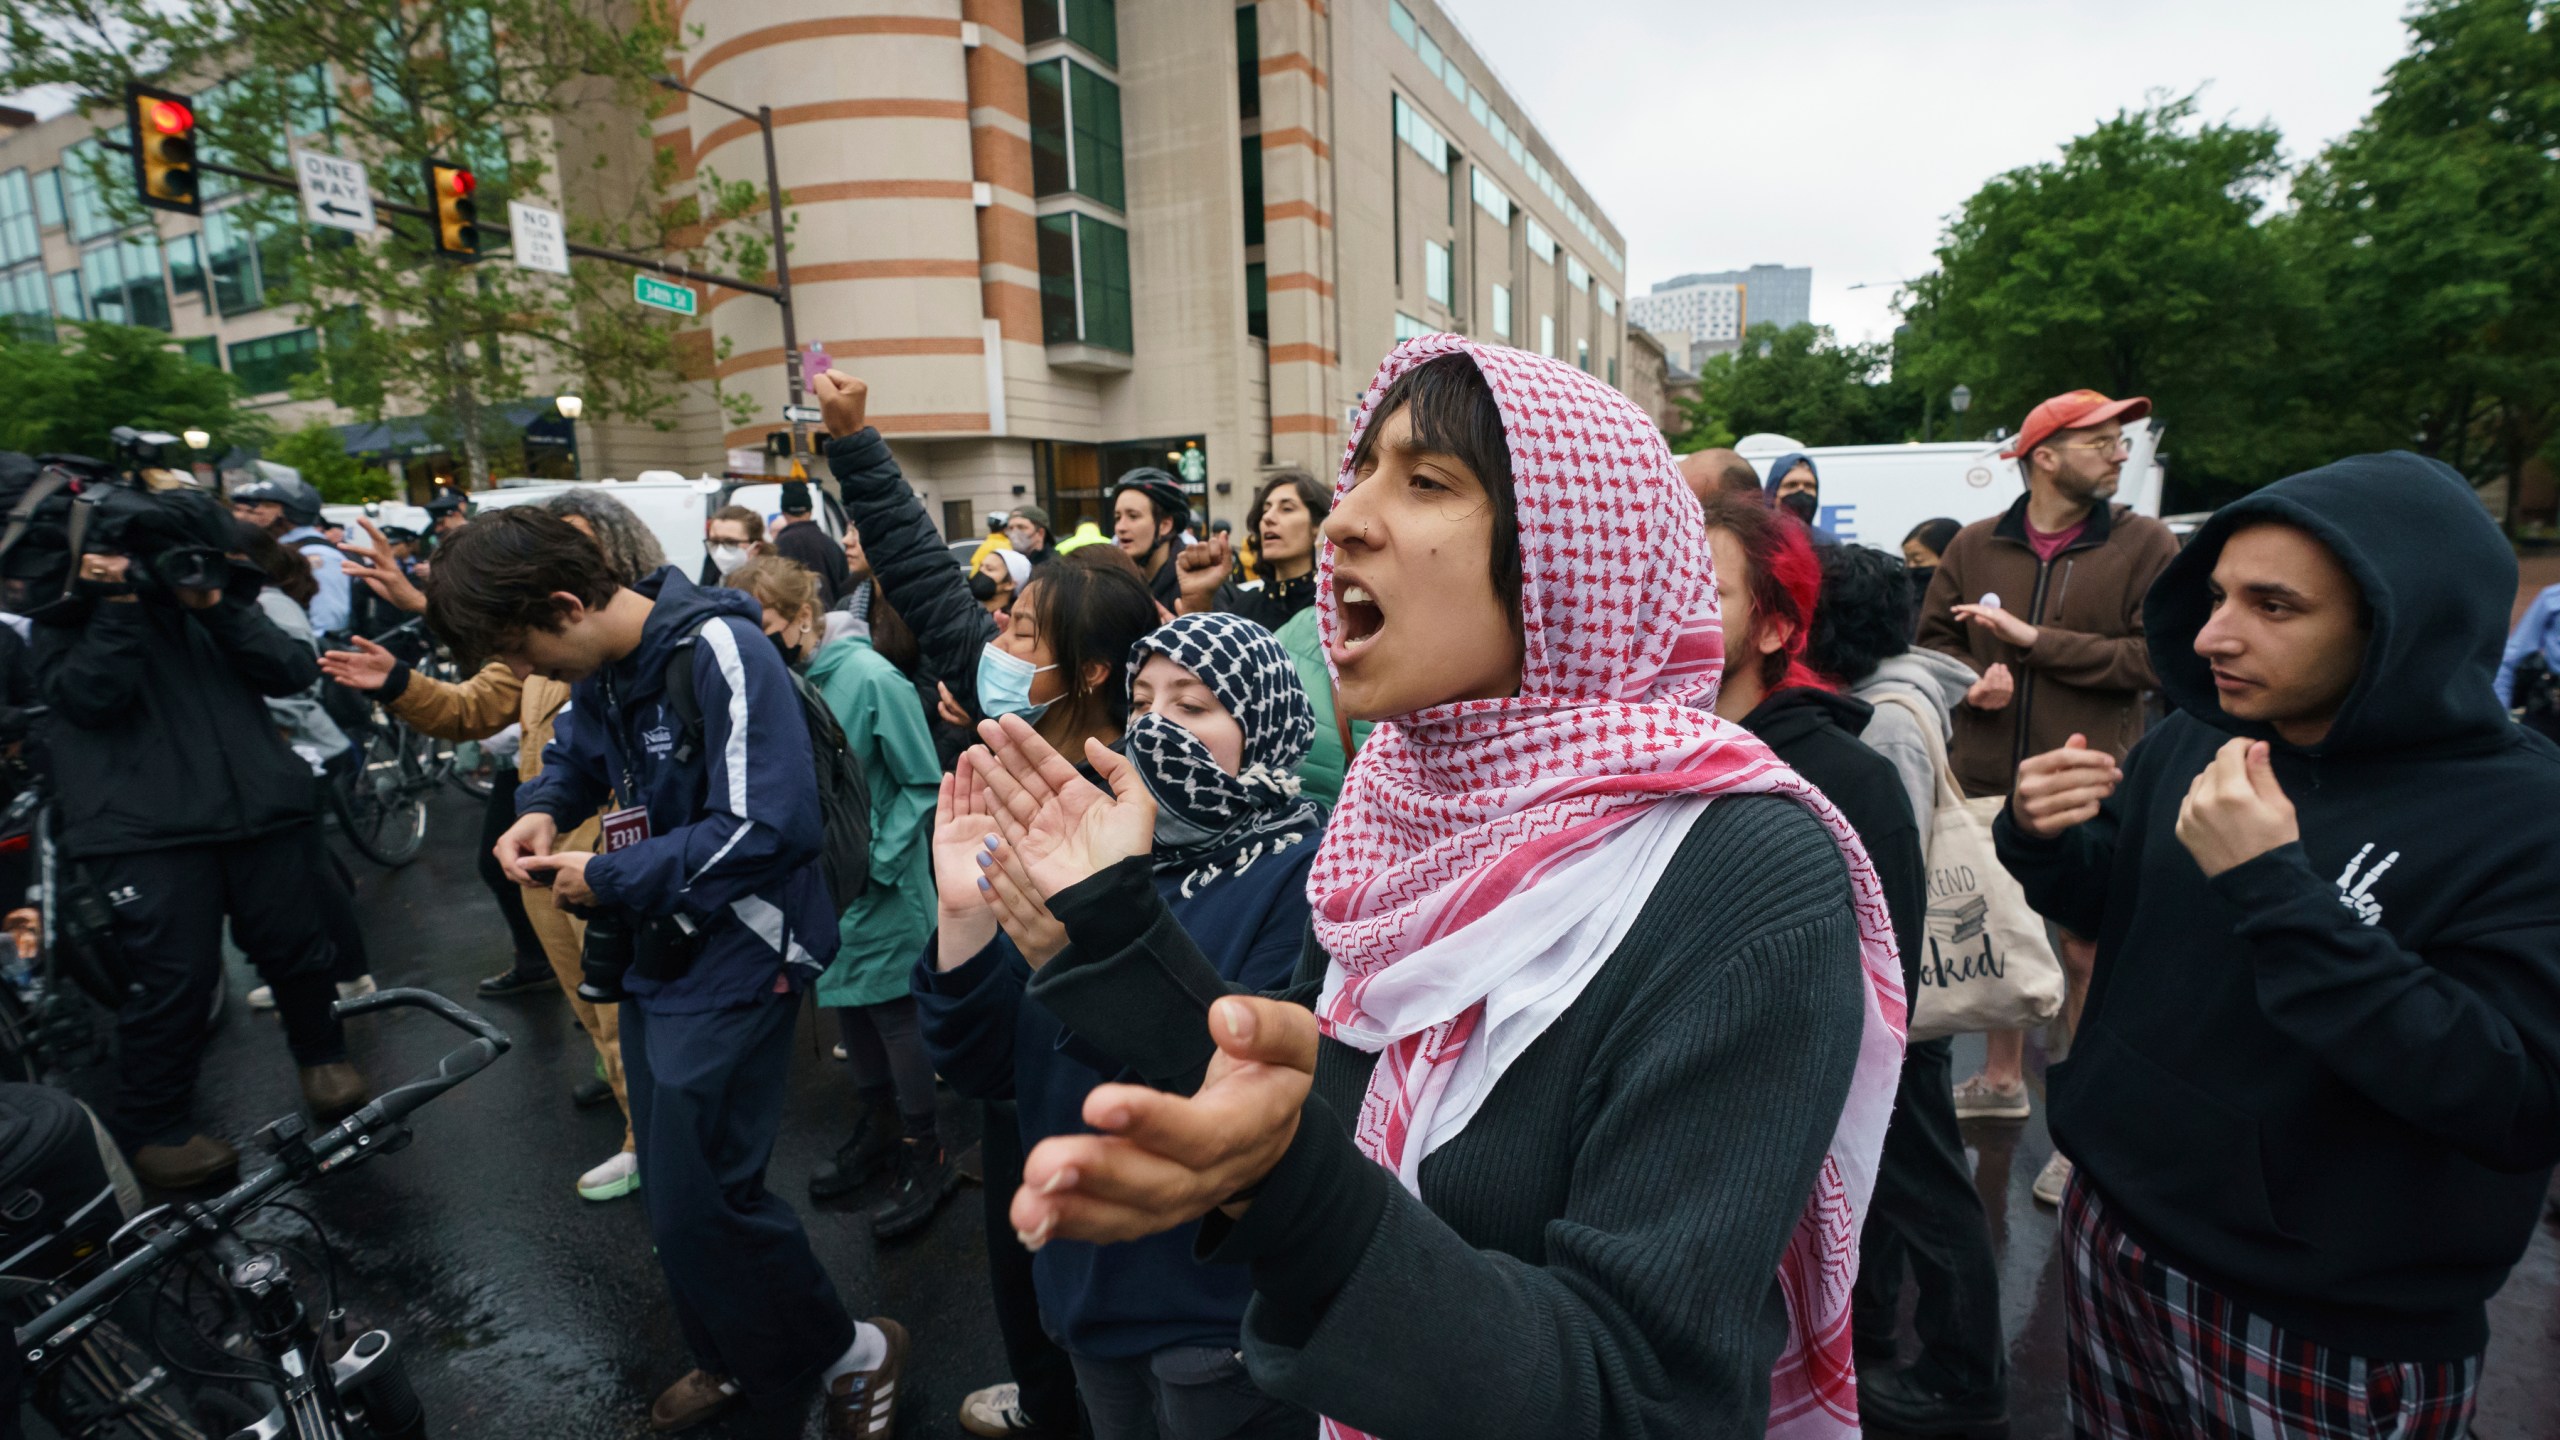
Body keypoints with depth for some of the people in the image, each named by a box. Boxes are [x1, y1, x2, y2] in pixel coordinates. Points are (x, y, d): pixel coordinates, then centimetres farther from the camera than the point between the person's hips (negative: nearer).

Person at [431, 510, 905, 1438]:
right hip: (657, 952, 9)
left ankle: (851, 1356, 18)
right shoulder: (602, 667, 3)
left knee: (700, 1203, -6)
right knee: (674, 1189, 18)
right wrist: (542, 811, 1)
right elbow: (574, 754, 23)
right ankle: (737, 1363, 40)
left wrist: (610, 880, -18)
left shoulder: (719, 655, -22)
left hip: (732, 963, -9)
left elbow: (765, 830, -28)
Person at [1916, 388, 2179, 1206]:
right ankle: (2001, 1081, 36)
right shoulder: (1974, 546, 5)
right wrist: (1972, 680, -10)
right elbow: (1931, 641, 9)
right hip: (1984, 781, 3)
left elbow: (2157, 655, -12)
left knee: (2085, 953, 3)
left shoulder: (2145, 545, -2)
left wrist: (2036, 639, -14)